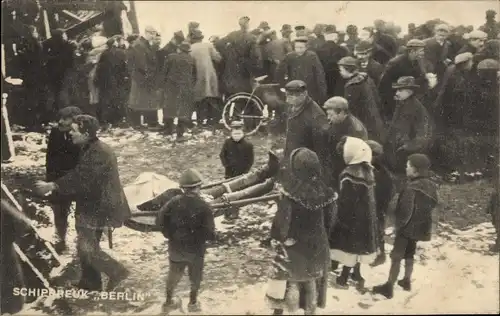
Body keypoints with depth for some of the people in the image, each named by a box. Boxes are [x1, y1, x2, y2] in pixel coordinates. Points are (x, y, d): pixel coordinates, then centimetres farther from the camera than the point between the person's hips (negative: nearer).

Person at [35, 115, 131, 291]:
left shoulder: (96, 153, -23)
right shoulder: (93, 149, 12)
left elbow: (79, 179, -28)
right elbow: (80, 177, 18)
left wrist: (51, 186, -23)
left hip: (99, 208, -10)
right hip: (95, 206, 10)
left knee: (87, 248, -8)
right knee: (86, 245, 16)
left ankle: (117, 272, 3)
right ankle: (90, 282, 26)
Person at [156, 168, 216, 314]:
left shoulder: (174, 202, -13)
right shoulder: (204, 206, -21)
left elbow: (160, 220, -14)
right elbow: (210, 233, -23)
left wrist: (170, 235, 0)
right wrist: (212, 235, 0)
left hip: (176, 247, 2)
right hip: (195, 248, -2)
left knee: (174, 274, 24)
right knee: (195, 277, 22)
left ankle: (169, 301, 40)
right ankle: (193, 303, 38)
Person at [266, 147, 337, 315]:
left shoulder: (290, 191, -25)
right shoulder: (324, 191, -12)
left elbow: (282, 219, -21)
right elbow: (330, 218, -2)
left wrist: (277, 238, -5)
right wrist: (322, 236, 12)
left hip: (292, 245, -3)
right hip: (316, 244, 3)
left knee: (284, 277, 18)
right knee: (313, 280, 22)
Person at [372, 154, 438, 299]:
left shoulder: (411, 188, -26)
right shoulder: (431, 186, 0)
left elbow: (405, 211, -23)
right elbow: (430, 206, 11)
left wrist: (399, 224, -8)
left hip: (408, 228, -8)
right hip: (421, 227, 8)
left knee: (396, 257, 0)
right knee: (409, 255, 22)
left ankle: (389, 287, 3)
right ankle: (406, 281, 33)